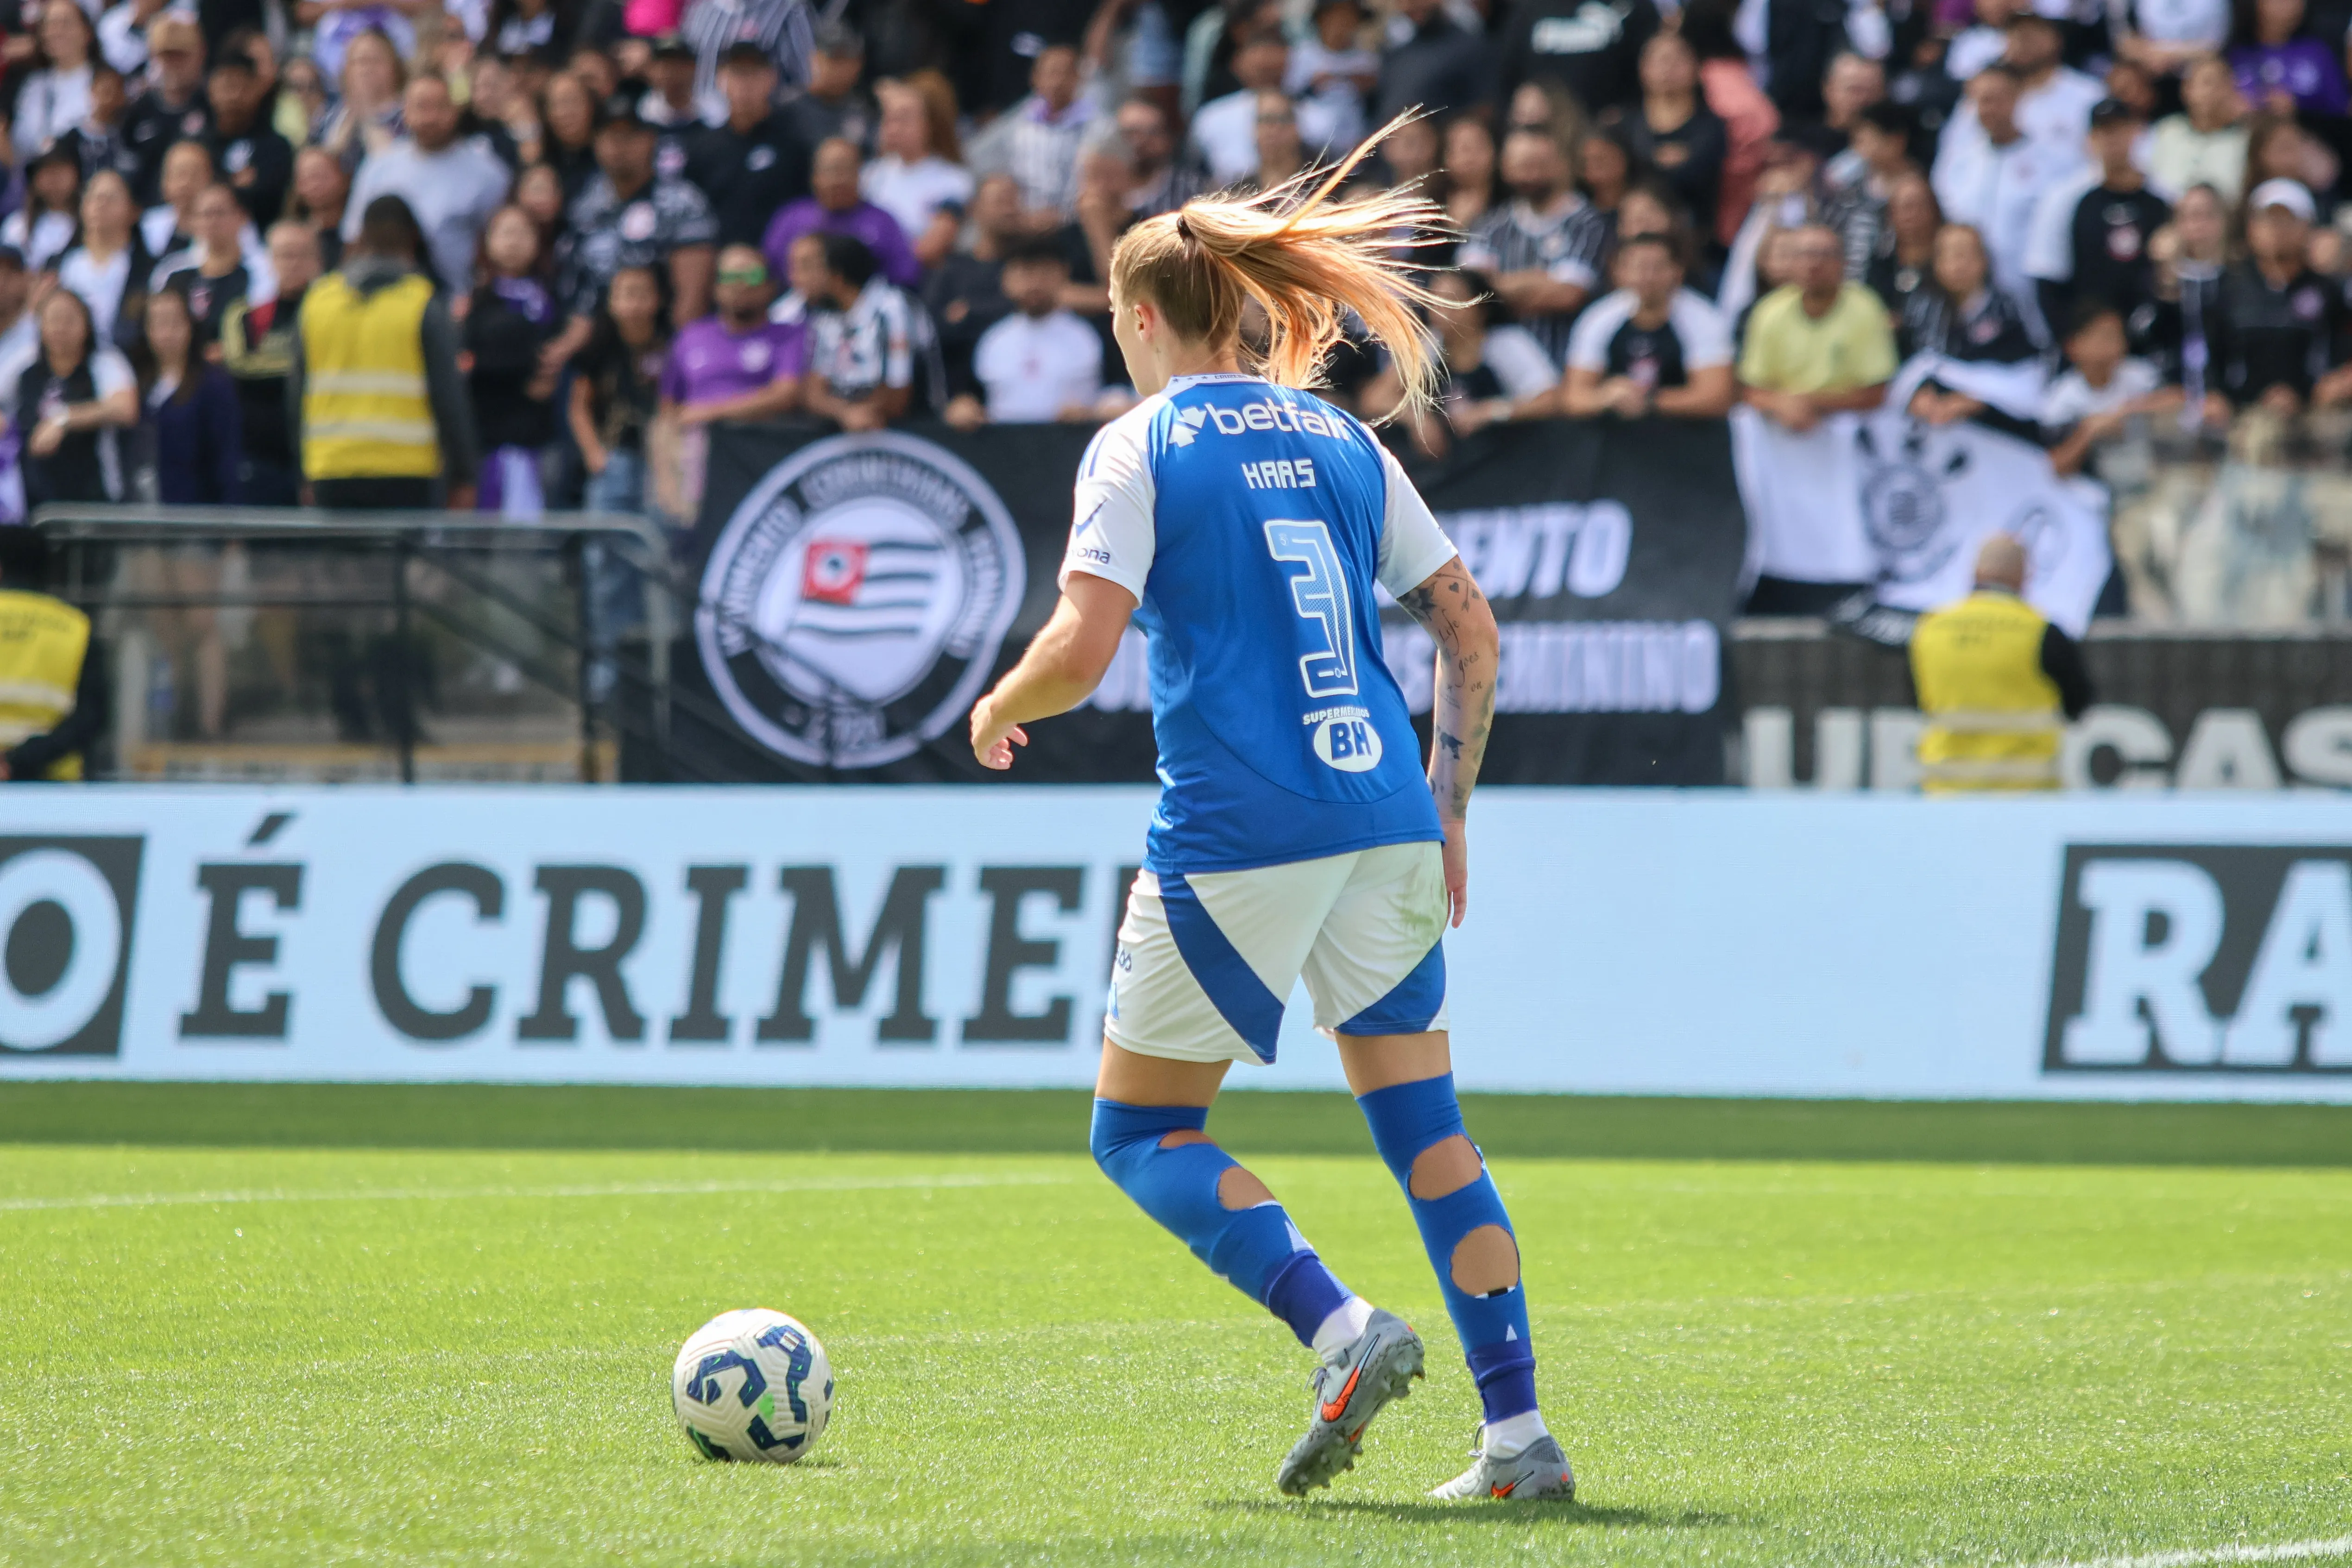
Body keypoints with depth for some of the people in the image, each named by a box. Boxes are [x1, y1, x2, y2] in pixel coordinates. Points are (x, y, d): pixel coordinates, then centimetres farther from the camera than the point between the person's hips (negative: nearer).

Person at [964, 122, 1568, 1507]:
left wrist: (1000, 710, 7)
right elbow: (1469, 626, 13)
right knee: (1424, 1123, 12)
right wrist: (1450, 809, 19)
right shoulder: (1336, 439, 14)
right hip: (1386, 824, 6)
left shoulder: (1140, 447, -3)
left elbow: (1080, 651, -13)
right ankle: (1520, 1432, 3)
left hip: (1237, 839, -6)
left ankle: (1344, 1331, -15)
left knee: (1142, 1133, 7)